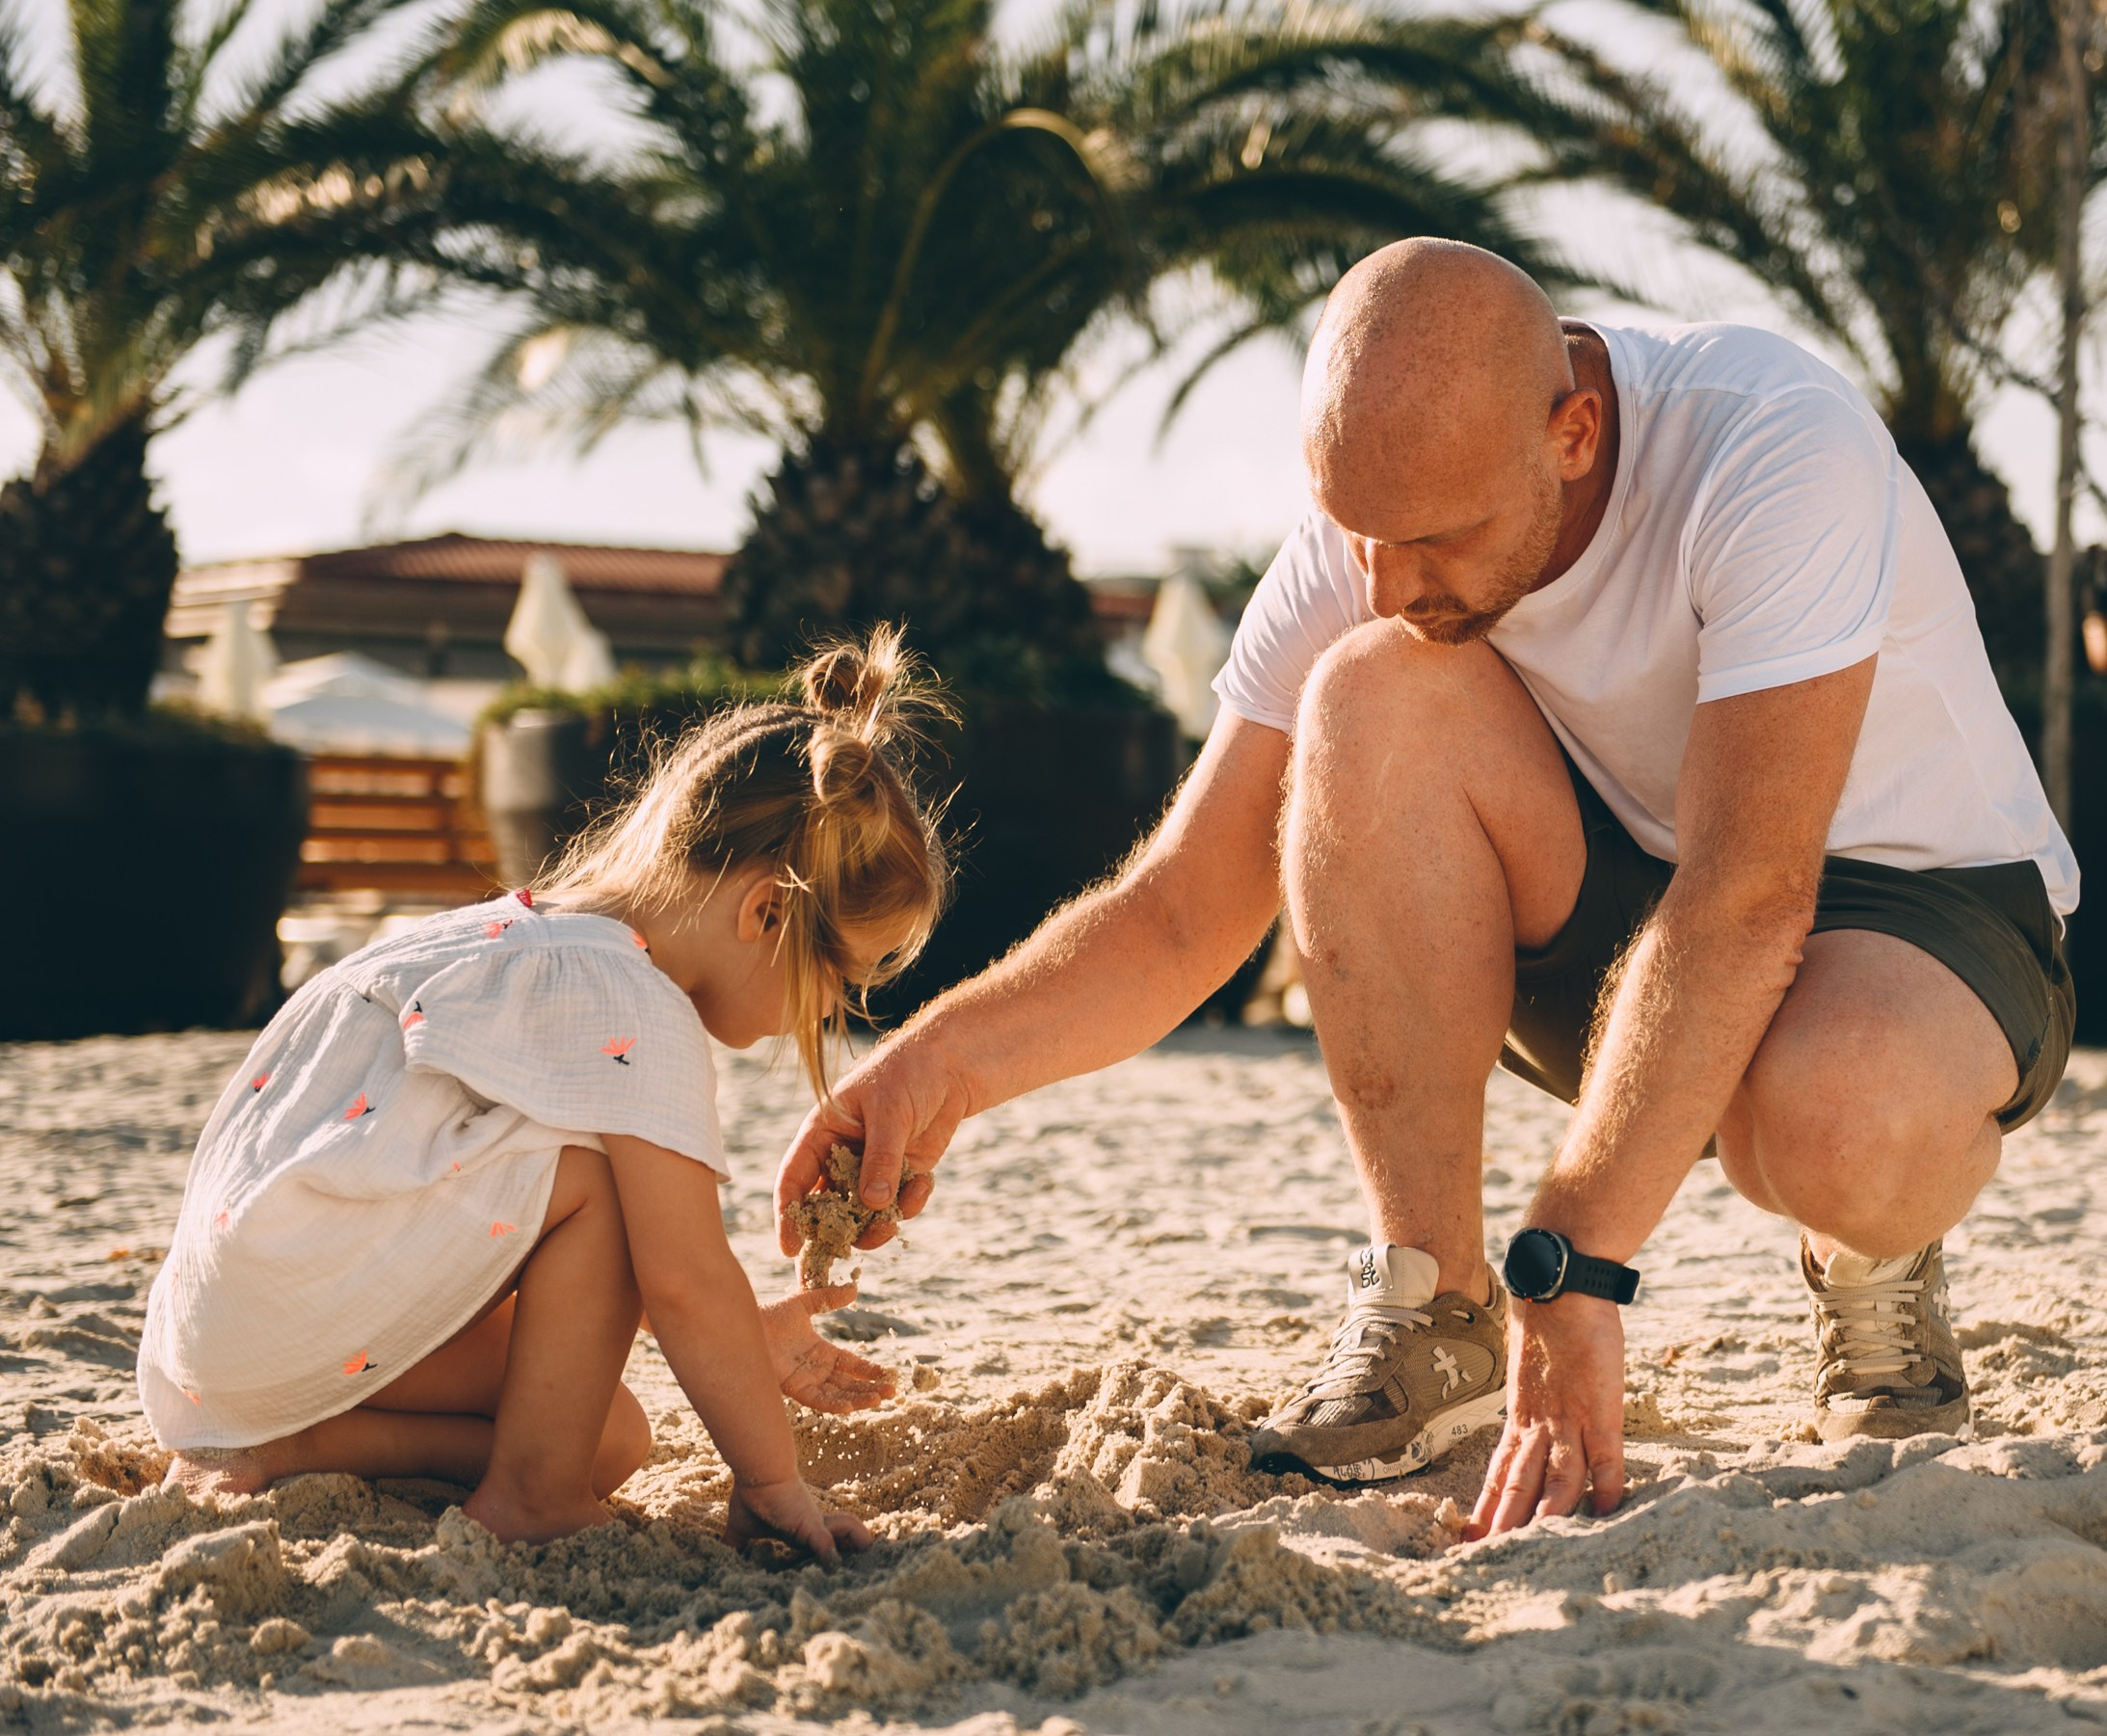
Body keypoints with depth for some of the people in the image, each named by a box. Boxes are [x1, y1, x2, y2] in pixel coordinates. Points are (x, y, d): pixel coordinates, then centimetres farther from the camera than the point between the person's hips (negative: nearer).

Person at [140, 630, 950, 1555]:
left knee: (613, 1437, 7)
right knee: (594, 1183, -20)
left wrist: (741, 1336, 18)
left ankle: (287, 1444, 1)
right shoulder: (634, 1011, -19)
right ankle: (528, 1496, -12)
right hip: (286, 1295, -11)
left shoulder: (548, 941, 14)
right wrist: (773, 1479, -13)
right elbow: (682, 1279, -22)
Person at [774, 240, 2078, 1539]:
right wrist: (944, 1059, -28)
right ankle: (1432, 1323, -16)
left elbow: (1748, 898, -36)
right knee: (1375, 696, -26)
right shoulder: (1373, 537, -14)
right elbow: (1179, 915, -10)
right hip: (1626, 897, 4)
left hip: (1932, 909, -4)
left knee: (1840, 1122, -42)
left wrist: (1571, 1266, -40)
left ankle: (1875, 1265, -1)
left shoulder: (1779, 445, -29)